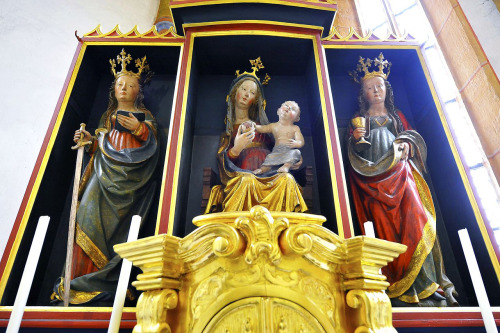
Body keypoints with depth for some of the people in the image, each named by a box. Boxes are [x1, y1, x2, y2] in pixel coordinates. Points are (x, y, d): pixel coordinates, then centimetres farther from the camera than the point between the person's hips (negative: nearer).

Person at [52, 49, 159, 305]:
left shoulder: (144, 116, 12)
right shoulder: (108, 115, 24)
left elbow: (152, 144, -1)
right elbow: (100, 145, 22)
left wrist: (139, 129, -17)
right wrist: (89, 140, 3)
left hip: (129, 176, -4)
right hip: (106, 171, 4)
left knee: (113, 220, -14)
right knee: (91, 215, -11)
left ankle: (99, 281, -9)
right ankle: (83, 277, -5)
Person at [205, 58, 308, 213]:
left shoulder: (260, 124, 24)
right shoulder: (226, 126, 14)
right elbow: (221, 159, 2)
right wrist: (235, 149, -20)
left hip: (267, 174, 3)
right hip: (240, 174, -3)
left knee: (287, 179, -29)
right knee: (247, 180, -38)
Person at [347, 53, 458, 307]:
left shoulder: (397, 116, 25)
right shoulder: (359, 119, 19)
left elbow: (412, 136, 15)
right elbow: (353, 152, 9)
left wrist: (406, 144, -7)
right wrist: (355, 138, -12)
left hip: (399, 173, 2)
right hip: (373, 177, -2)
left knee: (414, 217, -17)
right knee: (384, 224, -15)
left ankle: (425, 281, -12)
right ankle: (396, 285, -12)